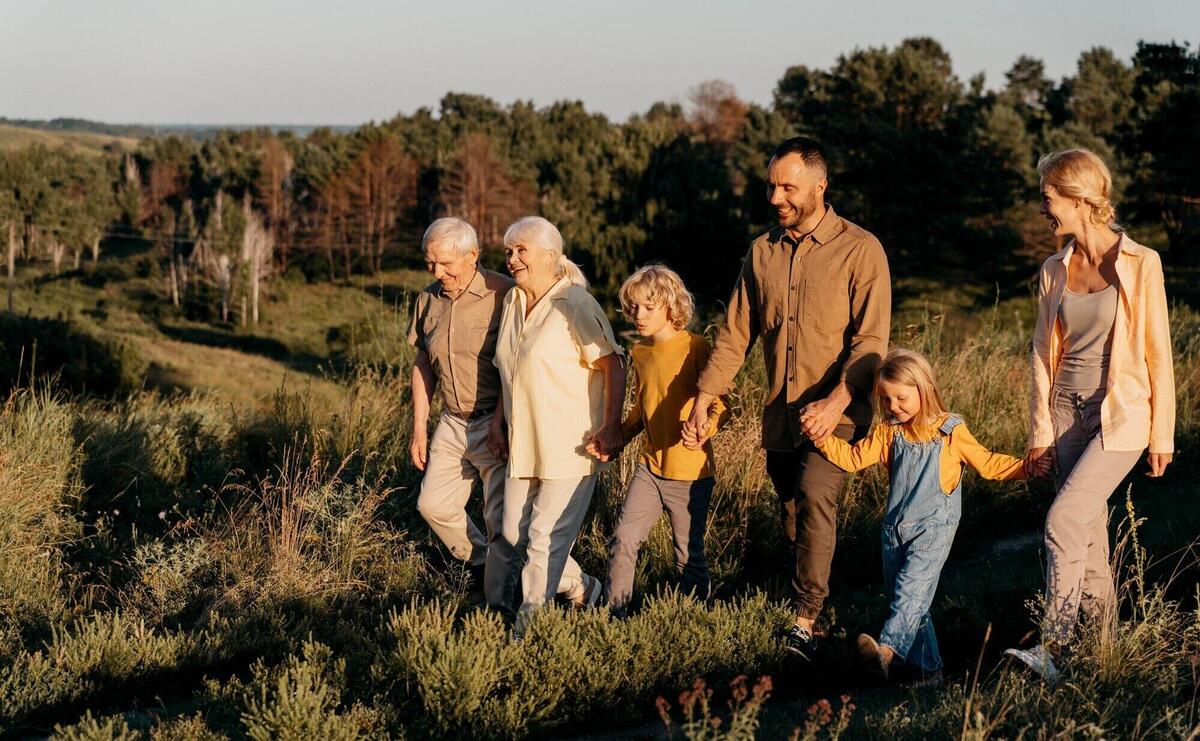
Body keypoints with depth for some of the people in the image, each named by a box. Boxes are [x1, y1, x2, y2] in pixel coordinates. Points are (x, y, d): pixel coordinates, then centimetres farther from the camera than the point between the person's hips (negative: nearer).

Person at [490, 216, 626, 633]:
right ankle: (583, 588, 29)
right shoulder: (512, 302, 11)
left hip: (569, 445, -8)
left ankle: (529, 626, 7)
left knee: (545, 539, -4)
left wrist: (611, 427, -22)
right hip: (523, 443, 8)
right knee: (514, 534, 11)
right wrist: (499, 422, 17)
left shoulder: (575, 305, -13)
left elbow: (613, 365, -16)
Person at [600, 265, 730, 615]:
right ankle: (615, 613, 7)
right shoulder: (640, 352, 8)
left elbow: (722, 405, -13)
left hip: (690, 472, -5)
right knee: (623, 541, -5)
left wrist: (703, 427, -33)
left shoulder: (695, 347, -12)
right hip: (649, 466, 5)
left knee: (689, 556, 5)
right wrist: (616, 438, 8)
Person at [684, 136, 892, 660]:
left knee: (815, 494, -24)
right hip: (780, 415, 6)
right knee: (792, 518, 10)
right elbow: (734, 333, 11)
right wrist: (703, 400, 0)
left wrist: (835, 402, -25)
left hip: (836, 413, -6)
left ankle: (806, 621, -24)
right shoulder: (762, 252, 10)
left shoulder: (859, 249, -6)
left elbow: (871, 338, -12)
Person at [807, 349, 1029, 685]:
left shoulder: (951, 432, -2)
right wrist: (823, 438, -7)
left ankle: (887, 650, -40)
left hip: (933, 528, -6)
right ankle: (926, 667, 14)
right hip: (895, 528, 6)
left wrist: (1027, 467, -11)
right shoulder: (889, 433, 10)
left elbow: (988, 464, 2)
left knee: (911, 587, -23)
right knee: (901, 595, 6)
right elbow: (854, 457, 7)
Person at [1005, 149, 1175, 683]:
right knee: (1089, 531, 8)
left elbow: (1158, 352, -5)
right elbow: (1045, 352, 11)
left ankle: (1052, 649, -19)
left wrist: (1162, 434, -4)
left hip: (1121, 415, -5)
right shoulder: (1054, 271, 6)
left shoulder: (1139, 266, -8)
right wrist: (1040, 428, 9)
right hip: (1069, 413, 6)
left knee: (1063, 522, -19)